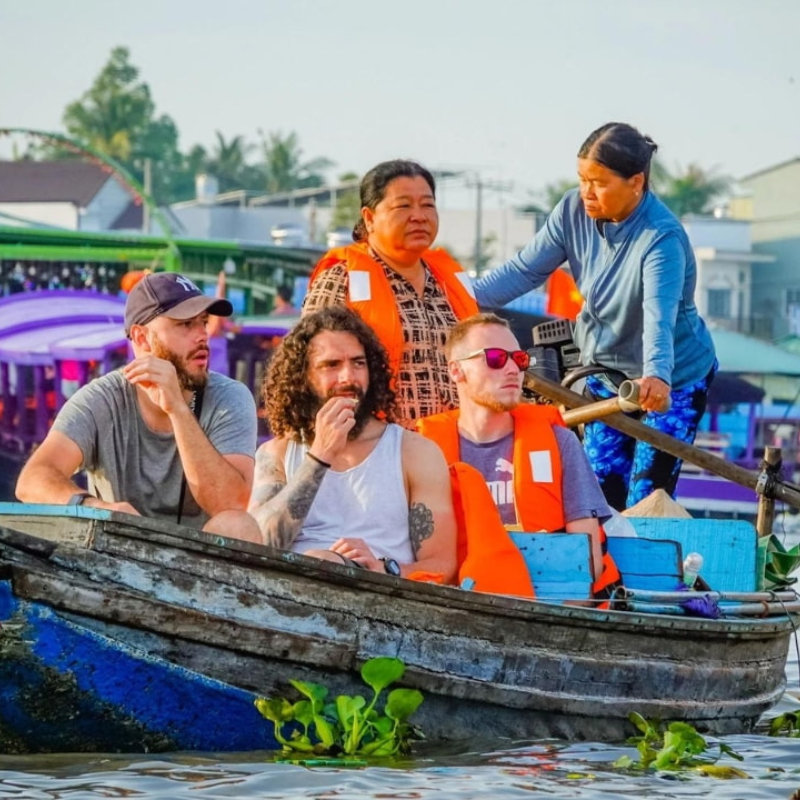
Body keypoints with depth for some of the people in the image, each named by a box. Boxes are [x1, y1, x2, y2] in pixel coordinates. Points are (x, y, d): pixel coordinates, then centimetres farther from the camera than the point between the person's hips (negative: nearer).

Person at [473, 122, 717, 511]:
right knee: (599, 495, 5)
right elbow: (525, 270, -10)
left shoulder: (662, 237, -30)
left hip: (673, 381, -6)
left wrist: (656, 376, -62)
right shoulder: (575, 210, -13)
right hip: (607, 373, 6)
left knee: (645, 504, -10)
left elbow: (659, 315, -44)